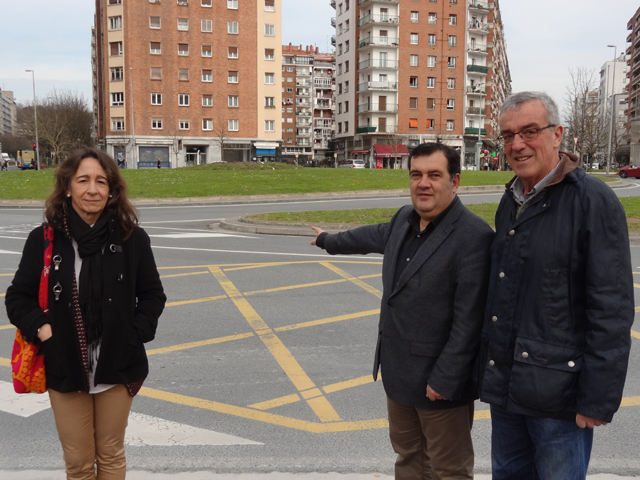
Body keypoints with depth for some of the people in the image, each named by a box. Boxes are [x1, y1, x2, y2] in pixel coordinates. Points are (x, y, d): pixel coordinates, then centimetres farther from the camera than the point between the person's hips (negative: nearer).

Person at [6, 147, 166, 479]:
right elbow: (19, 297, 4)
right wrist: (40, 328, -11)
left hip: (117, 368, 0)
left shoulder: (132, 238, -5)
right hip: (64, 369, 0)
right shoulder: (44, 239, -5)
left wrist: (136, 333, -8)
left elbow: (152, 295, 4)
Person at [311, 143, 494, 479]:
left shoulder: (474, 236, -20)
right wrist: (329, 241, 43)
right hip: (399, 374, 8)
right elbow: (374, 236, 27)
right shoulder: (404, 219, 5)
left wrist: (444, 379, -20)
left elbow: (470, 318, -22)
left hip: (438, 380, -8)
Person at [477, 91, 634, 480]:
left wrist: (598, 399, -17)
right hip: (504, 384, 7)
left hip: (556, 391, -7)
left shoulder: (594, 201, -14)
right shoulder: (511, 201, 9)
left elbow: (612, 312, -16)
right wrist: (490, 366, 16)